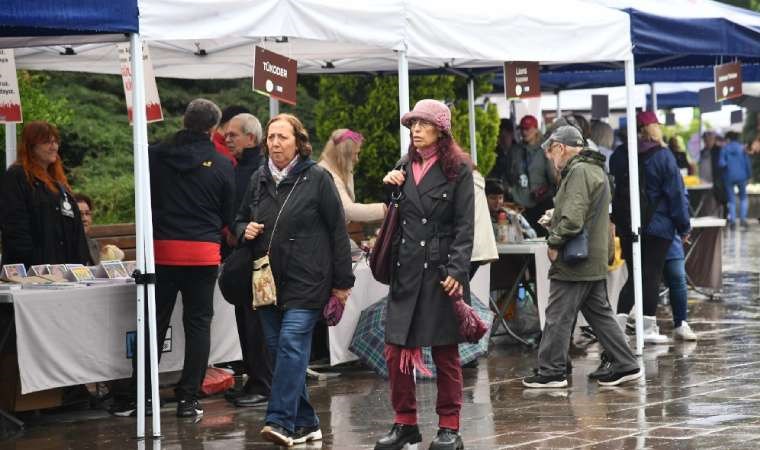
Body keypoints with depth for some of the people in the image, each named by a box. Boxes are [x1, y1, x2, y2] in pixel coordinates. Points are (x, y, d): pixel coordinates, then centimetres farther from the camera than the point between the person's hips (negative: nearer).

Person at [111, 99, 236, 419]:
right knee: (198, 323, 7)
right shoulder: (221, 165, -4)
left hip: (162, 248, 1)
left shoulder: (155, 156, -1)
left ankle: (138, 396, 9)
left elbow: (144, 200, 9)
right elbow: (228, 216, 4)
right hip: (203, 252, -1)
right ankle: (188, 398, 6)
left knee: (154, 323, 8)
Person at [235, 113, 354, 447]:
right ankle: (305, 423, 15)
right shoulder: (259, 180, 12)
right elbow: (240, 219, 26)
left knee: (292, 343, -17)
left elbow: (337, 230, -4)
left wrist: (343, 281, -5)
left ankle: (281, 421, -22)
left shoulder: (317, 178, -4)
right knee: (277, 348, 6)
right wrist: (245, 229, 0)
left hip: (307, 280, -6)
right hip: (269, 279, 6)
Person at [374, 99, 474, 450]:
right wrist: (390, 187, 4)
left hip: (441, 270, -5)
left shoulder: (458, 169, -2)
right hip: (406, 270, 5)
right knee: (396, 350, 1)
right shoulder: (405, 168, 14)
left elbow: (465, 226, -7)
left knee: (445, 351, 2)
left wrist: (457, 271, -17)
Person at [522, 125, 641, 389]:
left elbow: (573, 218, -25)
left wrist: (554, 242, -14)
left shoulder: (578, 171, -15)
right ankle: (625, 365, 14)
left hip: (574, 263, -10)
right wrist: (554, 218, 14)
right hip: (596, 262, 10)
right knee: (599, 313, 14)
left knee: (558, 317, -2)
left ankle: (551, 372, 4)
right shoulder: (596, 170, 18)